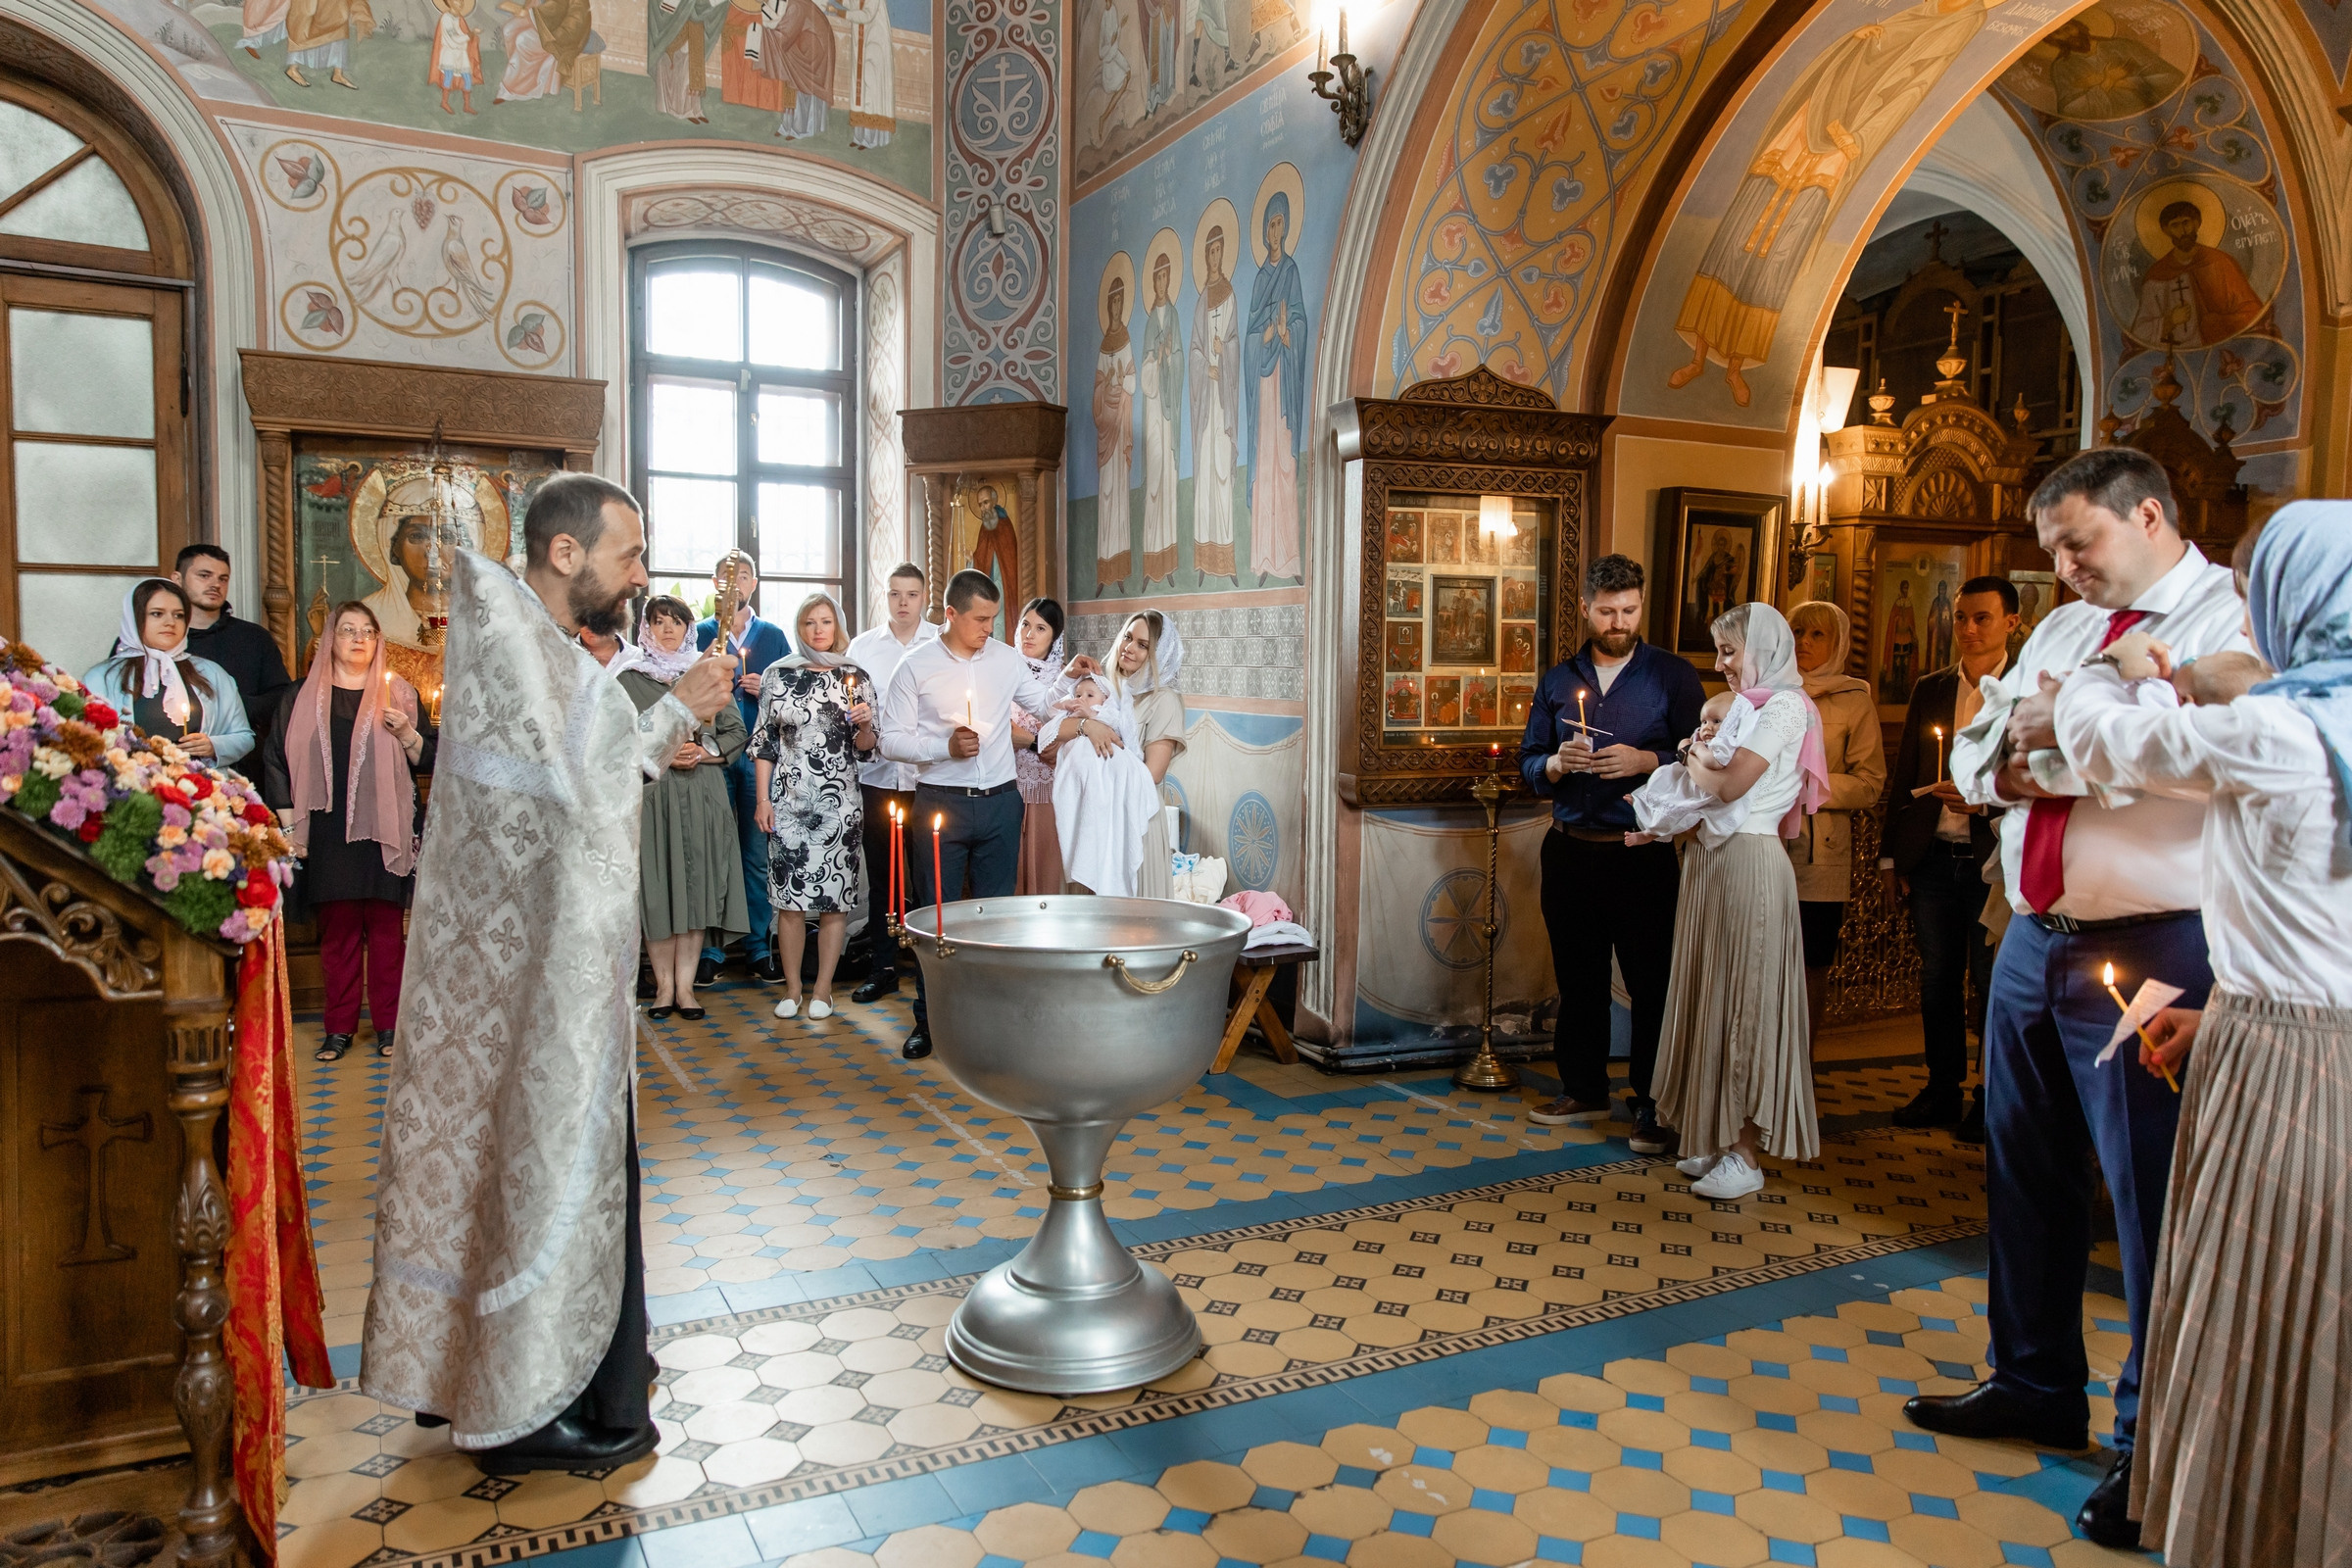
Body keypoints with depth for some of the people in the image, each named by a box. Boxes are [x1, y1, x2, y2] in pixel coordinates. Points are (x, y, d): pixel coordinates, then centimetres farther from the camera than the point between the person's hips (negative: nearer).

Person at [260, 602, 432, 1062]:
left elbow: (430, 759, 8)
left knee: (386, 928, -1)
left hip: (384, 829, -1)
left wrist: (406, 734, -12)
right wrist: (289, 825, 3)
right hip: (327, 833, 1)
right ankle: (340, 1028, 11)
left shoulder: (397, 694, 10)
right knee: (337, 930, 3)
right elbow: (275, 759, 11)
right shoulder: (303, 698, 11)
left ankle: (388, 1025, 6)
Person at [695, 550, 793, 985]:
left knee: (759, 855, 2)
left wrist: (768, 690, -7)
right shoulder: (698, 633, 9)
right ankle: (709, 950, 7)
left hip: (760, 757, 1)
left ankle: (760, 949, 9)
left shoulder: (773, 636, 14)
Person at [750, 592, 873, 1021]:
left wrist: (865, 724, -15)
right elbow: (764, 740, 8)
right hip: (788, 800, 0)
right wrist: (763, 799, 2)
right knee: (789, 897, 0)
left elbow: (864, 747, 7)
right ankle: (792, 988, 13)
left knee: (834, 898, 1)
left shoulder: (854, 677, 6)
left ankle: (823, 989, 12)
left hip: (838, 802, 0)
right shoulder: (778, 674, 7)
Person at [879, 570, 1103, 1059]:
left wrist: (1067, 675, 10)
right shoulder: (916, 667, -2)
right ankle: (928, 1019, 16)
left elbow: (1041, 700, 24)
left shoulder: (1006, 658, 8)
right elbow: (891, 739, -4)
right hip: (941, 803, -3)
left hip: (999, 802, 3)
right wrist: (945, 747, -15)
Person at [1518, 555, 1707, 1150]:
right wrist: (1556, 765, -10)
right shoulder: (1558, 681, 11)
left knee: (1651, 982, -1)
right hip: (1570, 850, 4)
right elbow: (1528, 763, 11)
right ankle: (1583, 1089, 26)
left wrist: (1646, 760, -19)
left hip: (1642, 853, -4)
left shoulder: (1673, 676, 0)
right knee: (1577, 978, 13)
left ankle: (1653, 1105, 9)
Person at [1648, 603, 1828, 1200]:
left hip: (1748, 865, -9)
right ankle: (1718, 1139, 21)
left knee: (1744, 1001, -2)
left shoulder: (1784, 707, -10)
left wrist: (1693, 763, -1)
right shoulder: (1744, 707, 16)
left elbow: (1730, 785, -19)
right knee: (1713, 997, 11)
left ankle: (1747, 1156, 7)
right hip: (1711, 860, 9)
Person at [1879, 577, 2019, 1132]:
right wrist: (1890, 855, 10)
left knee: (1992, 982, 3)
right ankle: (1942, 1089, 21)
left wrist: (1987, 801, -20)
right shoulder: (1930, 690, 11)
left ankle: (1993, 1097, 17)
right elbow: (1905, 778, 13)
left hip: (1995, 859, -4)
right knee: (1937, 980, 10)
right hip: (1933, 857, 4)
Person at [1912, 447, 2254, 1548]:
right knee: (2025, 1169, 17)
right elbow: (1973, 755, 17)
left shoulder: (2233, 622, -8)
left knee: (2154, 1196, 2)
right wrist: (2006, 758, -5)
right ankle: (2035, 1384, 35)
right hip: (2036, 939, 8)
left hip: (2150, 953, -8)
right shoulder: (2061, 629, 16)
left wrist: (2062, 729, -12)